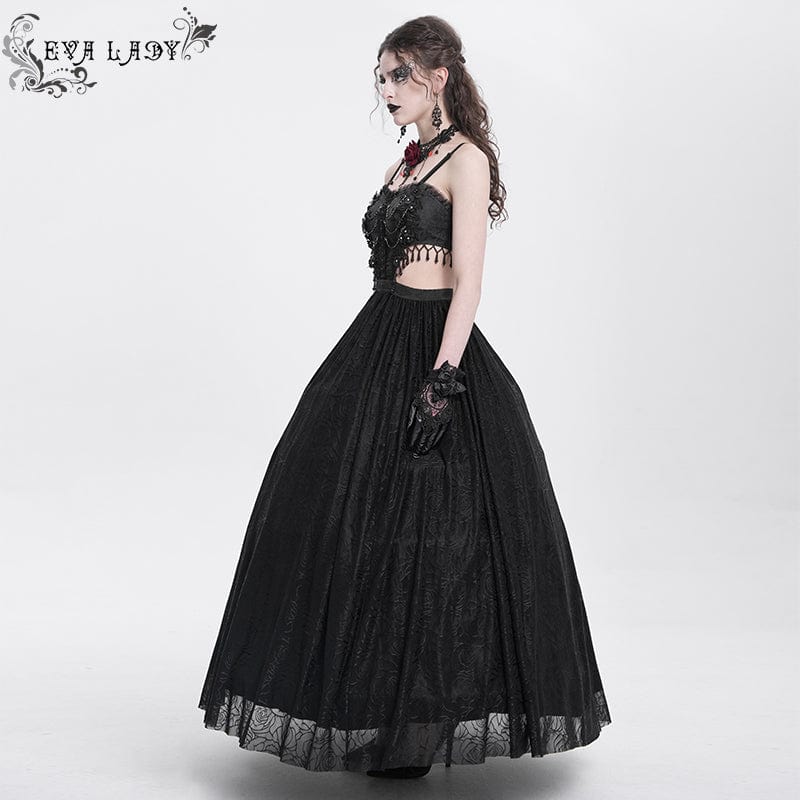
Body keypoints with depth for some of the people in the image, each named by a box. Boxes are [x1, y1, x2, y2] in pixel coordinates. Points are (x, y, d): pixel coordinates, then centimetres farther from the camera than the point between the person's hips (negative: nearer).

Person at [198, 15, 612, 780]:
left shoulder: (465, 158, -6)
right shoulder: (405, 163, 18)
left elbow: (468, 282, -14)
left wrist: (442, 381, -22)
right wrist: (371, 361, 17)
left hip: (434, 345, -9)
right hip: (378, 344, 9)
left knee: (425, 534, -3)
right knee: (350, 523, 9)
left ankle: (424, 725, 10)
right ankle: (368, 711, 22)